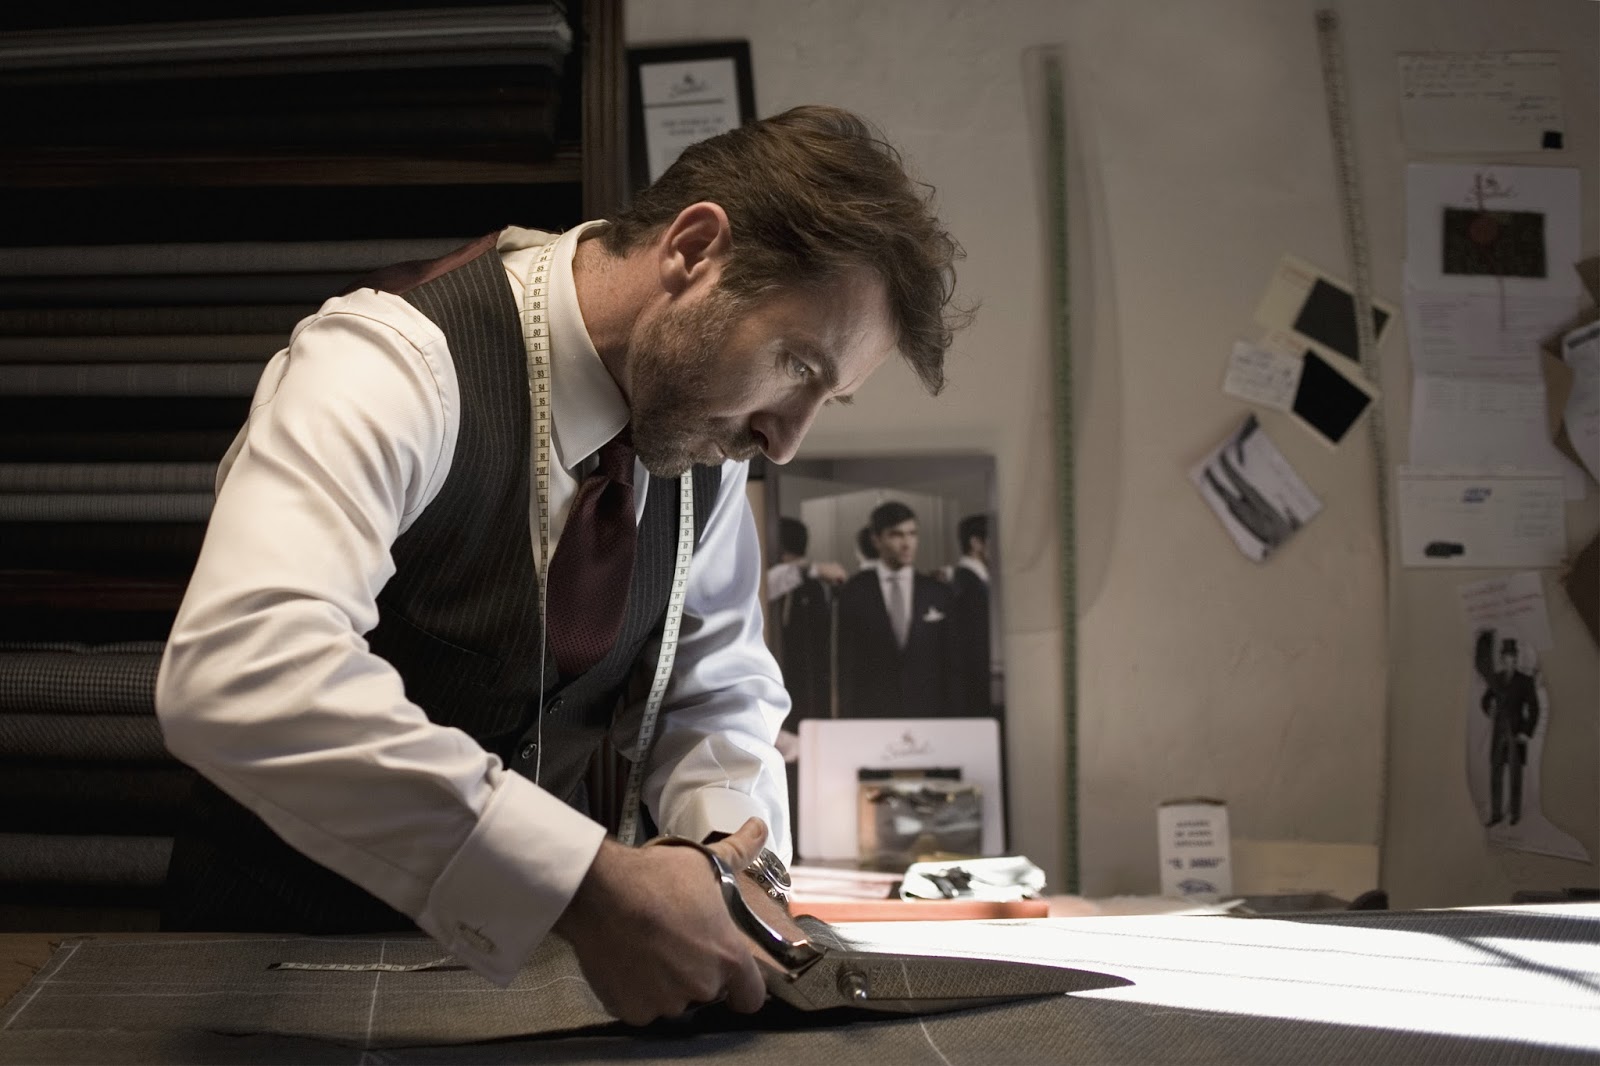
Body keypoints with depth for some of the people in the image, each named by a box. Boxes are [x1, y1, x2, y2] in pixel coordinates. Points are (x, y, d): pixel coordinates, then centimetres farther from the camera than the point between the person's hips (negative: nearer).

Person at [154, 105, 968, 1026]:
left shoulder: (701, 403, -3)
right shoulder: (395, 362, -24)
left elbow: (718, 683, 9)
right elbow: (238, 672, -39)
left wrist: (728, 831, -12)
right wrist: (589, 885, -40)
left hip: (524, 939, 5)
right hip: (290, 941, -5)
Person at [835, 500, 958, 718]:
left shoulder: (939, 594, 7)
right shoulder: (854, 593, 4)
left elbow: (950, 666, 8)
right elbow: (845, 665, 4)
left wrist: (951, 719, 2)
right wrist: (847, 722, -2)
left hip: (928, 715, 1)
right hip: (871, 715, -1)